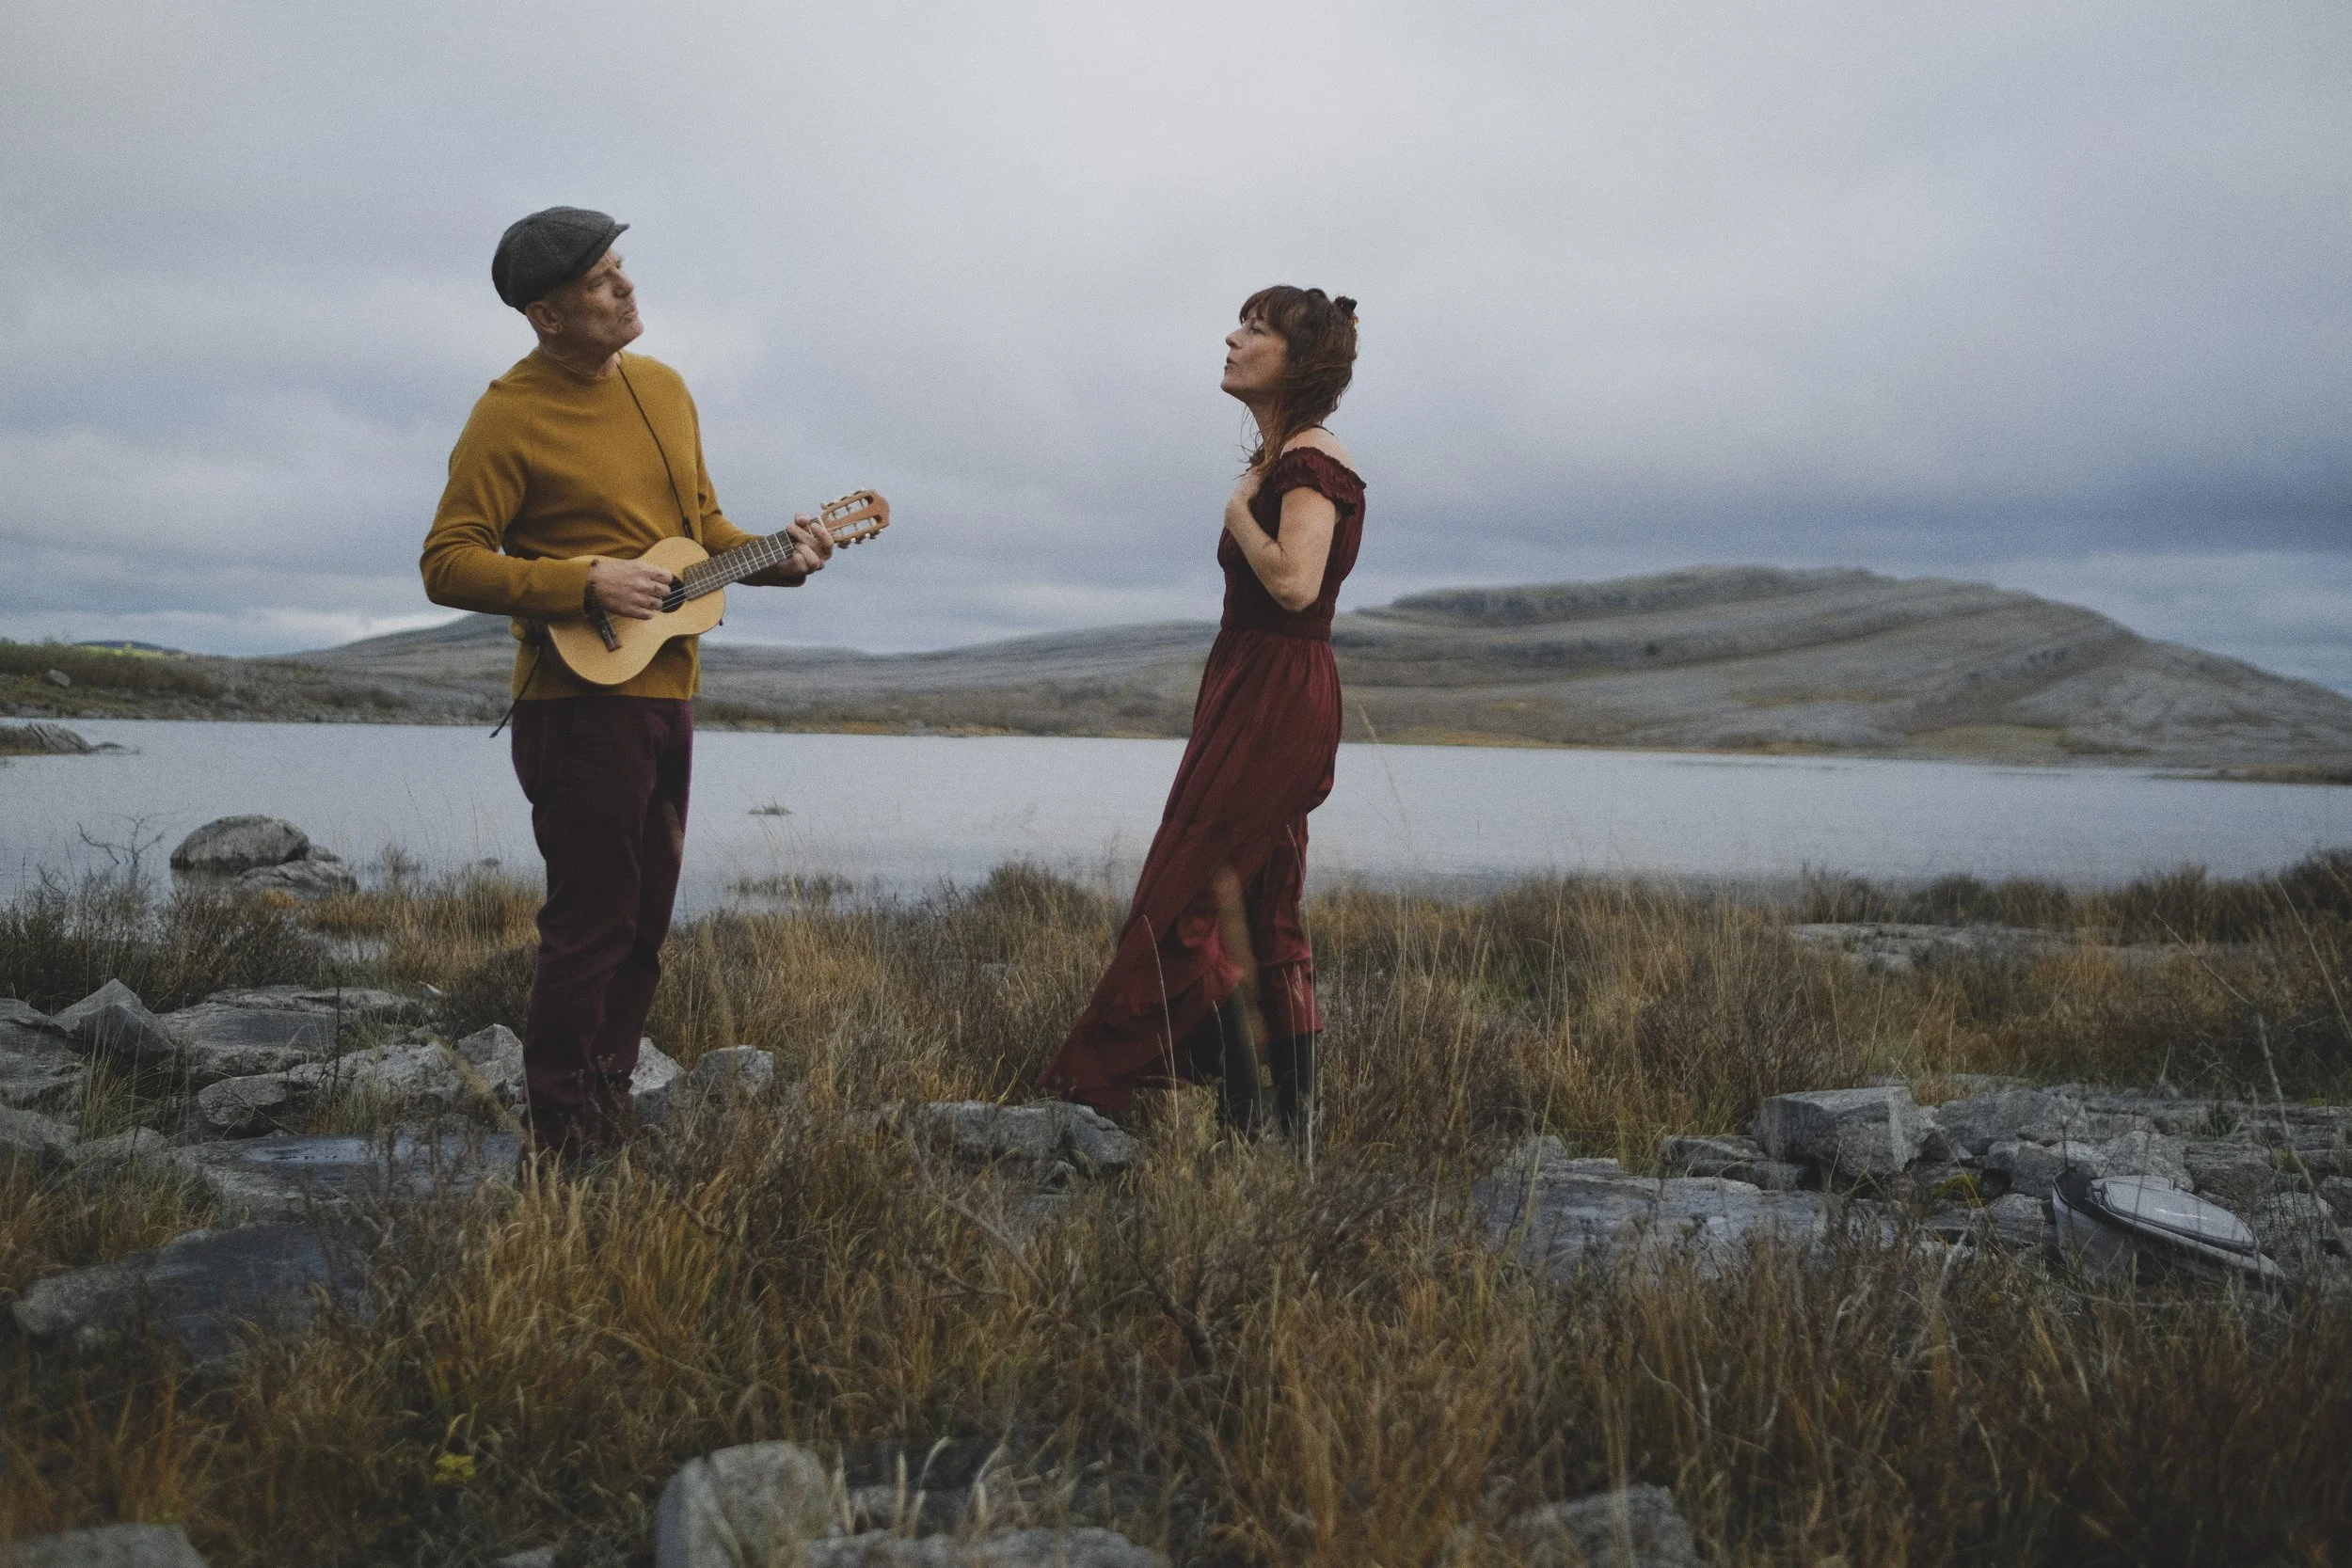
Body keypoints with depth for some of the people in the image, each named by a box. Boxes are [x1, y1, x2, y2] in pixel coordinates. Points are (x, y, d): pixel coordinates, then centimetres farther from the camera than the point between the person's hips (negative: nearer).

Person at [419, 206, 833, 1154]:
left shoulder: (663, 388, 12)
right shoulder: (511, 417, -12)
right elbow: (448, 565, -14)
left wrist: (774, 559, 4)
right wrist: (584, 585, -23)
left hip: (666, 691, 8)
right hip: (580, 702, -8)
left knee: (644, 922, 14)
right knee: (592, 924, -5)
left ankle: (610, 1117, 26)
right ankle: (566, 1145, 5)